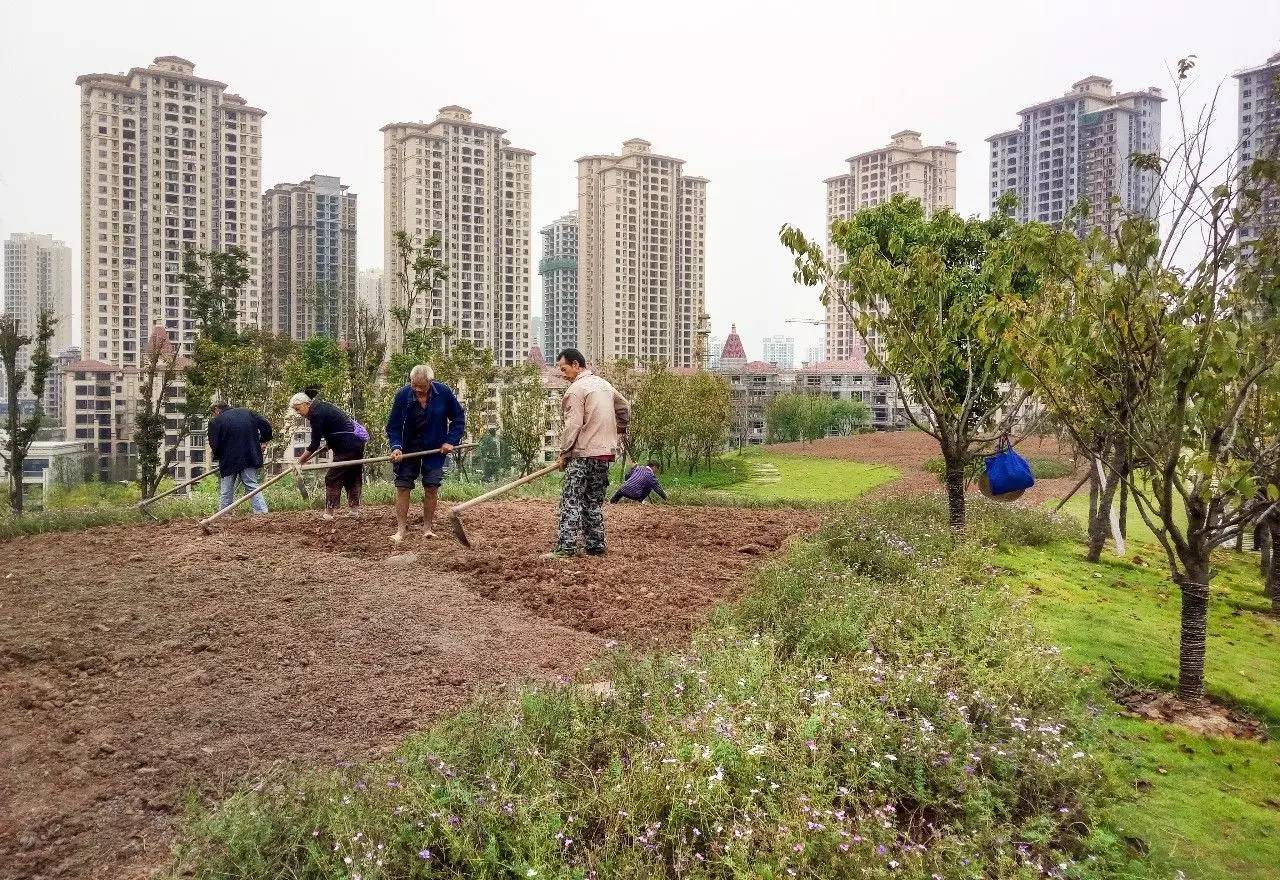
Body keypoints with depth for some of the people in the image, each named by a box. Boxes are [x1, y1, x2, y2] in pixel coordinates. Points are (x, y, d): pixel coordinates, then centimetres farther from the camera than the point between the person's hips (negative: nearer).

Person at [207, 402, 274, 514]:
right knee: (253, 487, 6)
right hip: (250, 458, 3)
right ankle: (262, 512, -5)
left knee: (225, 492, 8)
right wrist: (264, 442, 16)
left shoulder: (216, 422, -3)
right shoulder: (247, 412, 9)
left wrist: (218, 457, 13)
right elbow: (266, 426, 7)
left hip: (228, 462, -3)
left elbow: (214, 446, -6)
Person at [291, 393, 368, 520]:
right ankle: (354, 510, 19)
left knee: (332, 479, -5)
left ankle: (329, 514, -5)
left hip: (348, 445, -10)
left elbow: (314, 445, -15)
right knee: (353, 478, 14)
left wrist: (301, 460, -5)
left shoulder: (316, 413, -16)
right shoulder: (320, 406, 14)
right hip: (358, 441, 10)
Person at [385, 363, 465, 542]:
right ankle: (401, 529, 3)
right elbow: (393, 426, -7)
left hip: (435, 450, 0)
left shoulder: (444, 393, -15)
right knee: (402, 487, -3)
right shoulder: (403, 395, -15)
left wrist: (451, 441, -9)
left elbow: (459, 417, -1)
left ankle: (428, 528, 12)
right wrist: (396, 447, -23)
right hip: (408, 450, 0)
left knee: (431, 487, 1)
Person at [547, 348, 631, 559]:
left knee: (571, 501, -8)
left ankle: (565, 548, -13)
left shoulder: (576, 389, -10)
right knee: (594, 502, 13)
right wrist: (619, 432, 38)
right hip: (605, 454, 8)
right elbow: (625, 408, 28)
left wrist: (563, 453, -6)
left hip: (583, 454, -8)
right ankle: (596, 545, 14)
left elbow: (573, 425, -14)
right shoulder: (605, 385, 15)